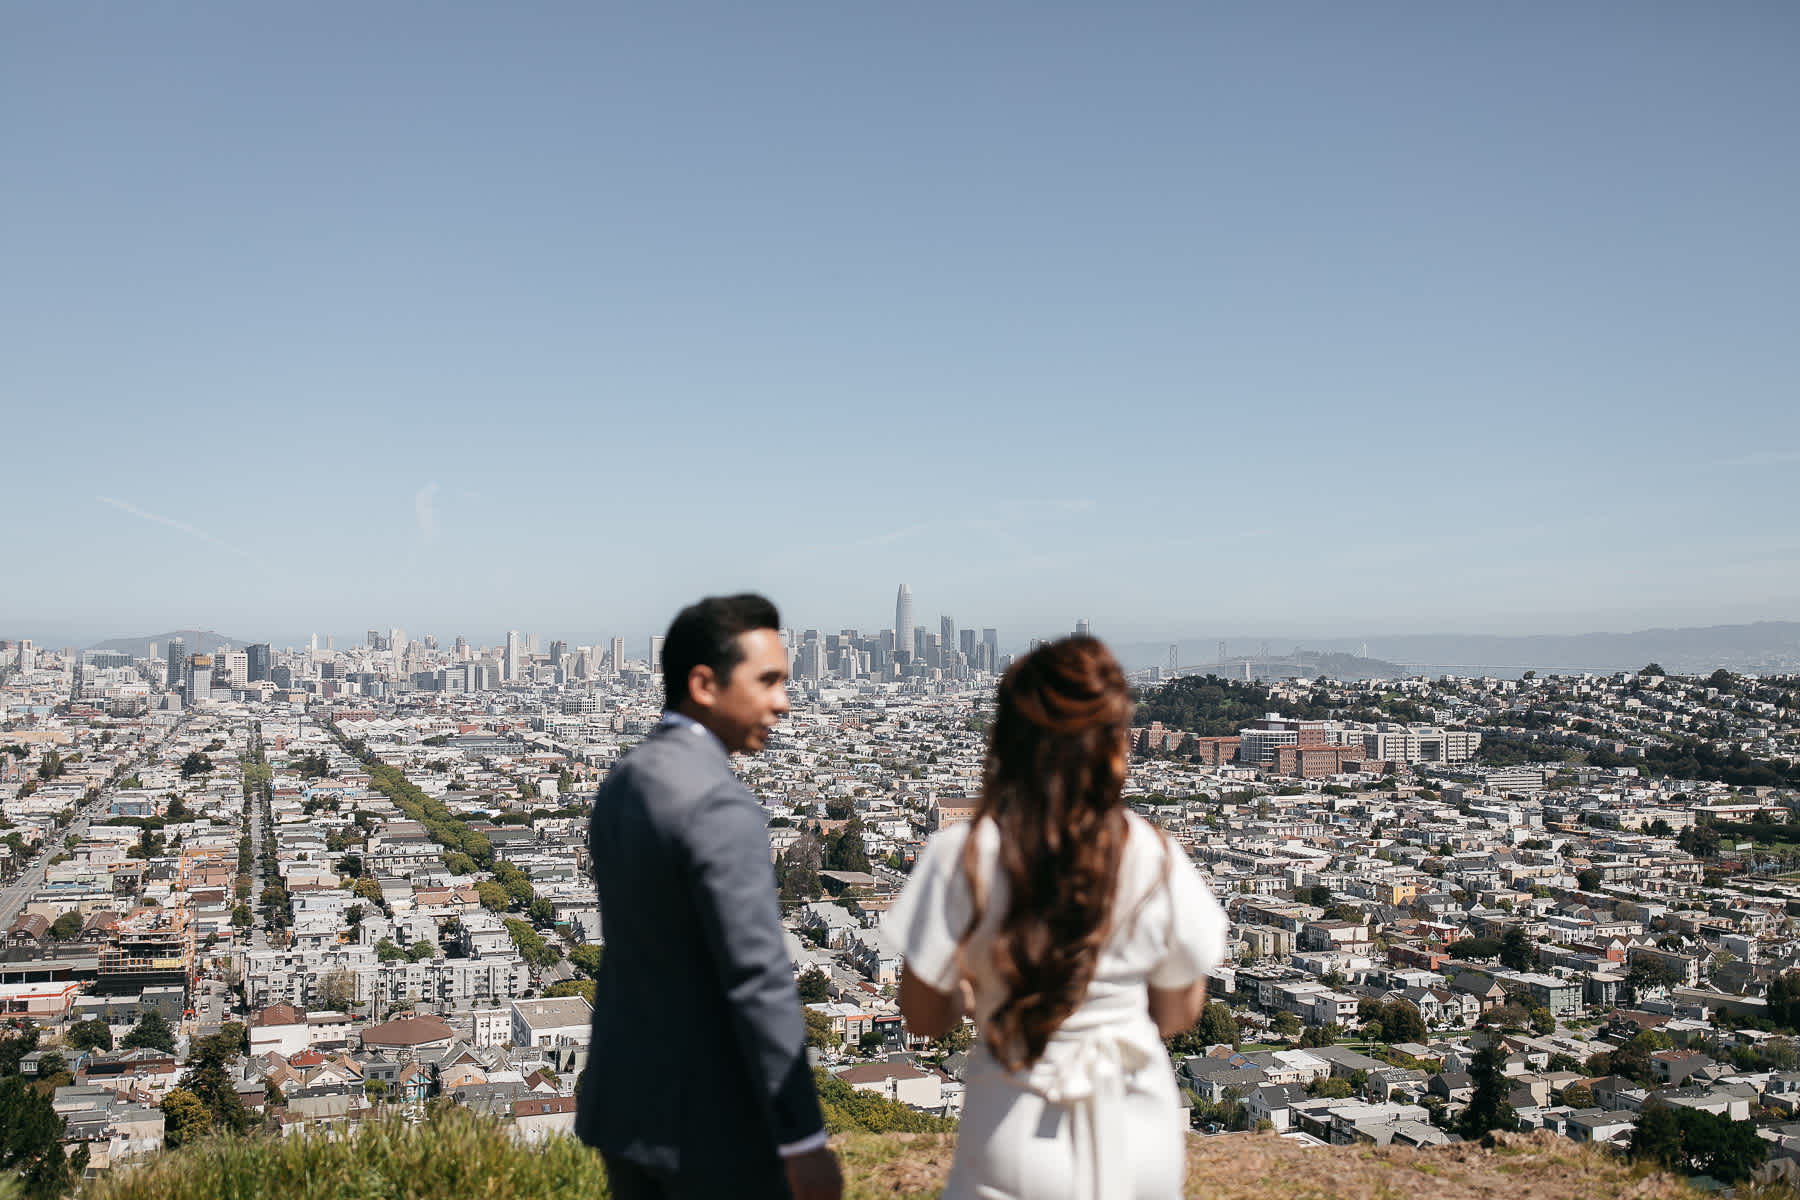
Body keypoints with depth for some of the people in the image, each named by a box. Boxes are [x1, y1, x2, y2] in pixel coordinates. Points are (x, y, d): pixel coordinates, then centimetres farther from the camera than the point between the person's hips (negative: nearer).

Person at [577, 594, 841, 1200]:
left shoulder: (621, 784, 5)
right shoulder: (720, 806, -23)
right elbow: (759, 980, -25)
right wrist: (803, 1138, -21)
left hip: (625, 1099, 8)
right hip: (708, 1117, -8)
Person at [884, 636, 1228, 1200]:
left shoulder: (960, 858, -14)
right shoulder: (1154, 857, -10)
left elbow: (923, 1016, -5)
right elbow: (1177, 1015, 2)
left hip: (1020, 1141, -2)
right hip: (1141, 1145, 2)